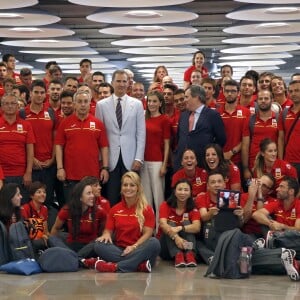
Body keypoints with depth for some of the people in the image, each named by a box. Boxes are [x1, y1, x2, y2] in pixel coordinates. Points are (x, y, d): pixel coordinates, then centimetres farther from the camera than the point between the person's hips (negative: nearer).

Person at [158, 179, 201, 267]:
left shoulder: (193, 209, -3)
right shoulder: (165, 206, -6)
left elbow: (197, 227, -22)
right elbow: (163, 224, -24)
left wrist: (180, 228, -41)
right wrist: (176, 237, -43)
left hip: (184, 245, 1)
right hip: (165, 245, -1)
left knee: (186, 223, -19)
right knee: (171, 224, -24)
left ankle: (190, 254, -41)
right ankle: (178, 255, -47)